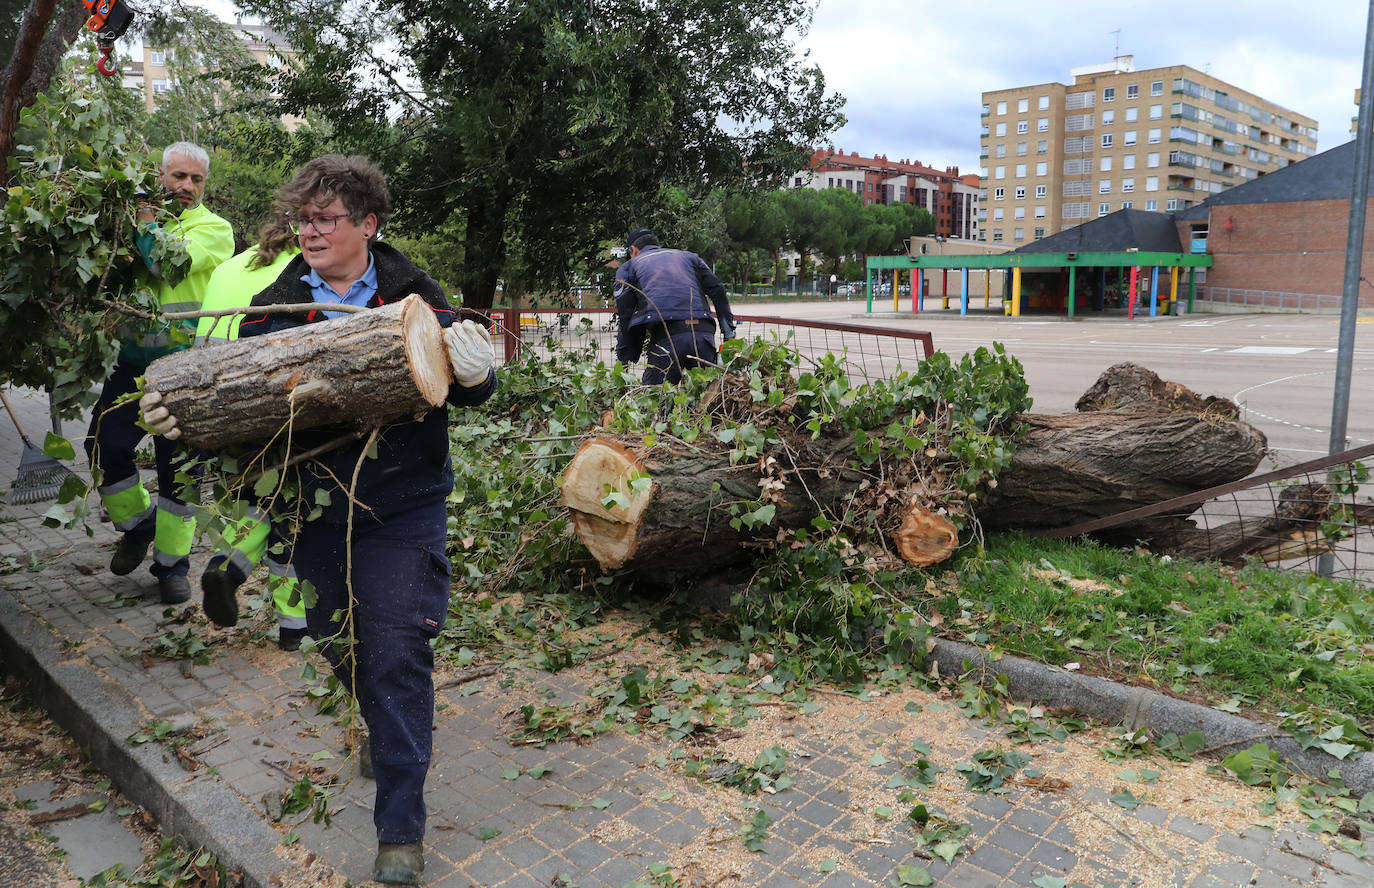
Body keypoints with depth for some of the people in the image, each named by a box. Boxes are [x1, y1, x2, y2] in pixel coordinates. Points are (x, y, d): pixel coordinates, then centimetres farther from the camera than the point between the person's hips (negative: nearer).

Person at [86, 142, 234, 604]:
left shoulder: (214, 228, 0)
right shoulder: (144, 216, 13)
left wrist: (146, 219, -7)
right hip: (134, 358, 4)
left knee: (177, 466, 2)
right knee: (105, 445, 1)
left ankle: (172, 561, 17)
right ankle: (138, 523, 29)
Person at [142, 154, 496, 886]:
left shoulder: (415, 297, -4)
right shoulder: (274, 306, 3)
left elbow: (462, 383, -5)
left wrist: (477, 373, -29)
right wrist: (180, 413, -16)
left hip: (403, 508, -3)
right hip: (315, 509, 4)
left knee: (398, 654, -3)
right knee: (340, 644, 19)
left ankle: (400, 828, 10)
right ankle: (386, 726, 52)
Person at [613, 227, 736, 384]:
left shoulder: (628, 267, 21)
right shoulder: (688, 256, 30)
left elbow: (626, 317, 12)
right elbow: (717, 290, 18)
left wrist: (624, 361, 15)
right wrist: (729, 332, 16)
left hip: (667, 337, -3)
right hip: (704, 333, 3)